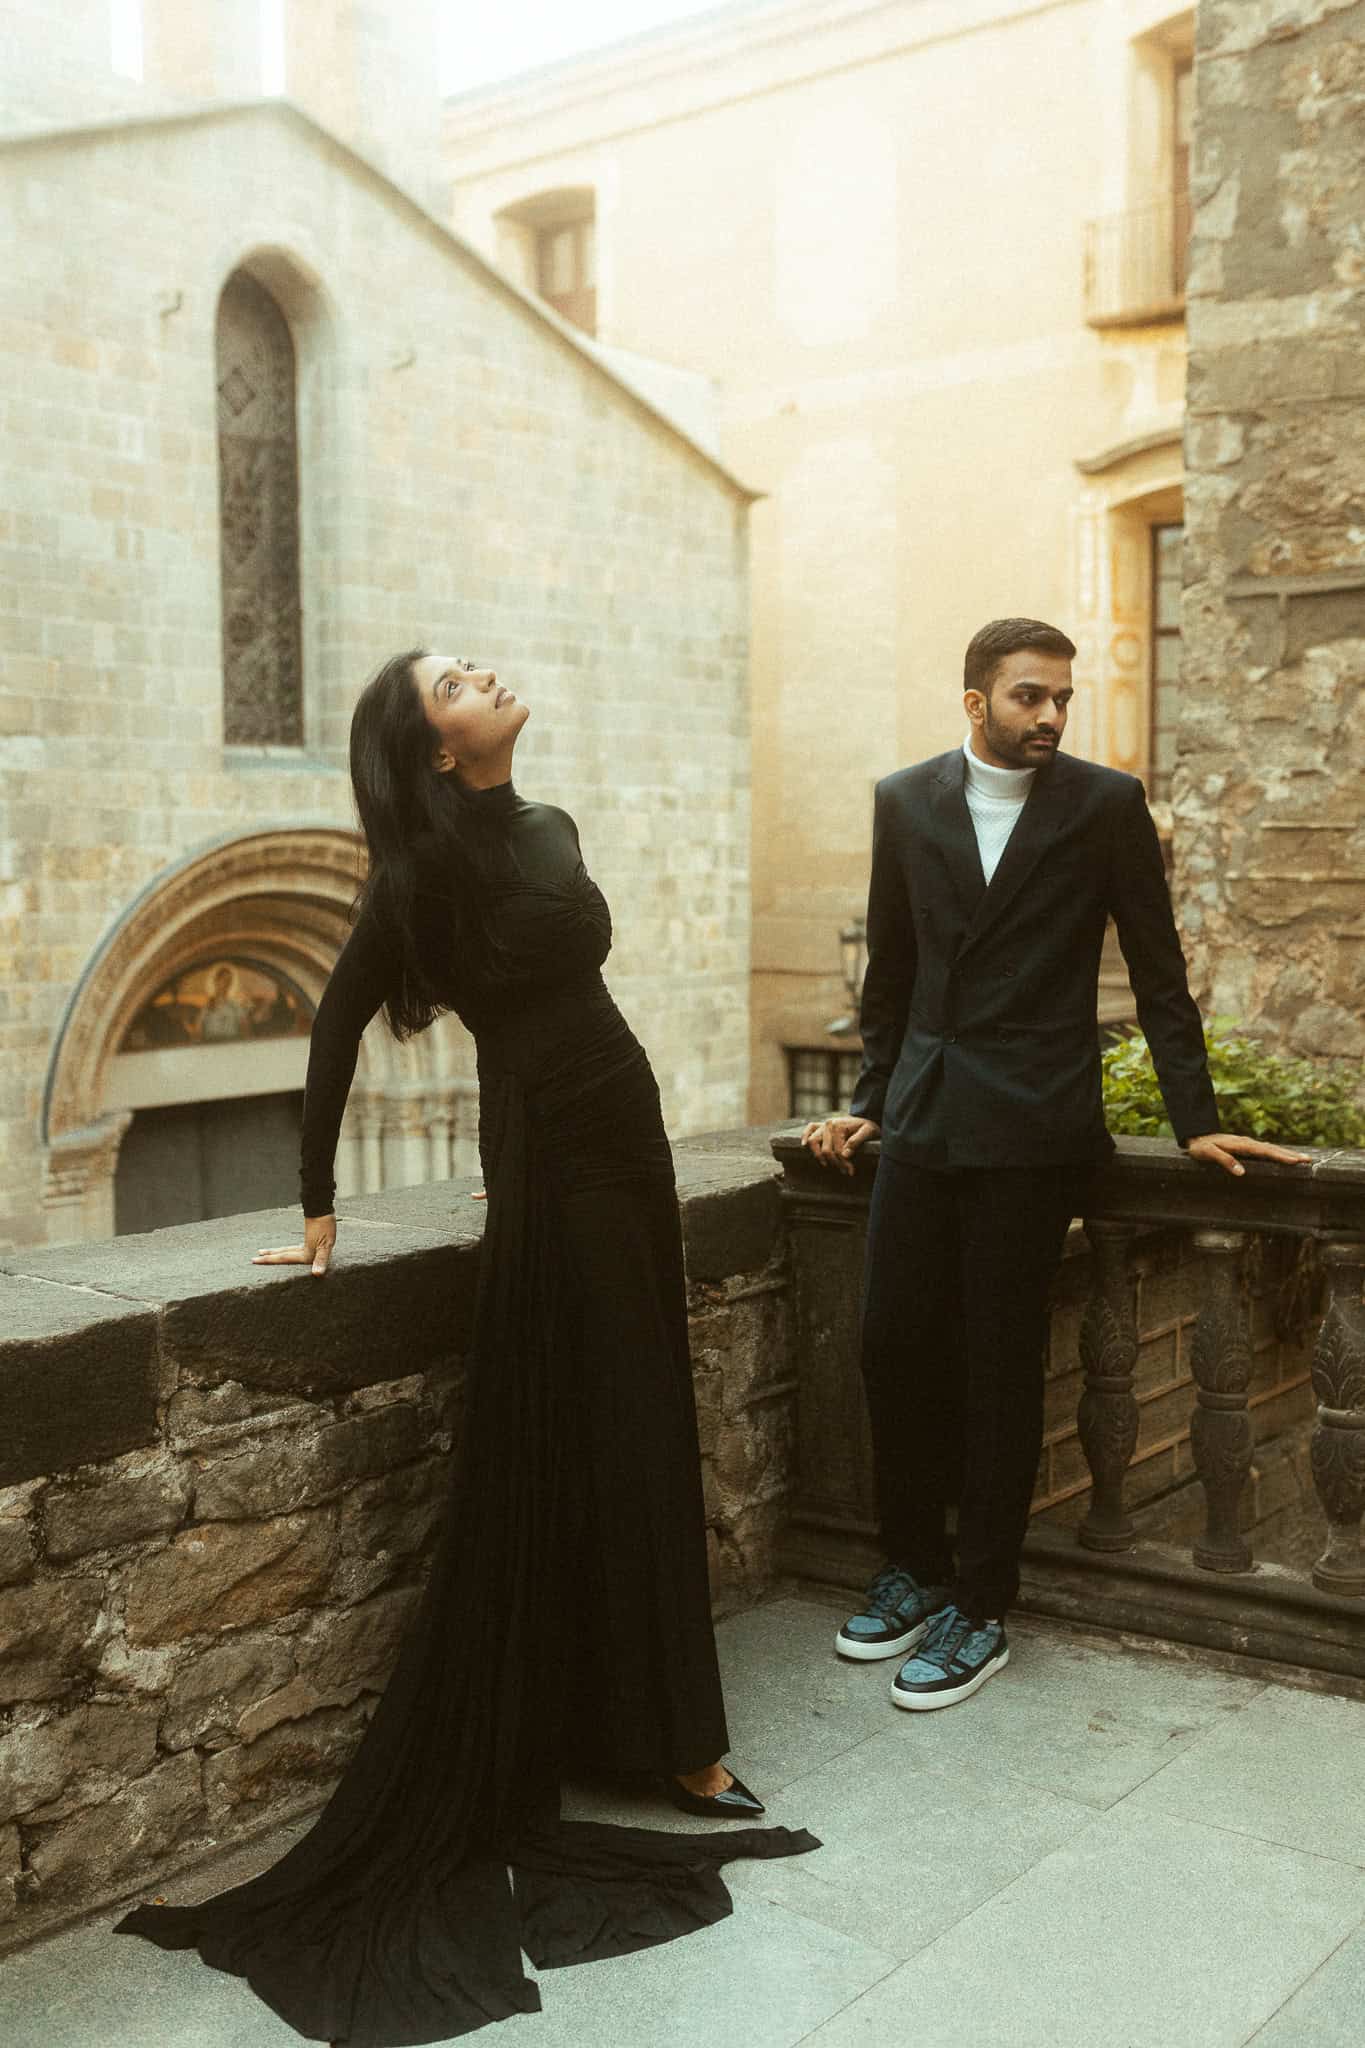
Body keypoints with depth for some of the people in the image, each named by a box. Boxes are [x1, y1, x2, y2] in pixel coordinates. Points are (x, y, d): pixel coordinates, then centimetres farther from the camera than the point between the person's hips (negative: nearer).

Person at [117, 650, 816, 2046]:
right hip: (548, 1161, -8)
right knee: (567, 1451, 1)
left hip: (623, 1144, 8)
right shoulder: (422, 868, -10)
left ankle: (657, 1731, 24)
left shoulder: (548, 831, 11)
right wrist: (318, 1203, -7)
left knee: (644, 1434, 12)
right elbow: (337, 1027, -8)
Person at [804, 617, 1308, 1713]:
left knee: (1000, 1366, 1)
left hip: (1032, 1128, -3)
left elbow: (1158, 971, 2)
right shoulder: (905, 801, 7)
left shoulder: (1106, 803, -2)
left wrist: (1196, 1120, 0)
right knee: (897, 1344, 4)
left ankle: (980, 1610, 15)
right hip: (924, 1118, 4)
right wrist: (868, 1102, 15)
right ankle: (916, 1568, 25)